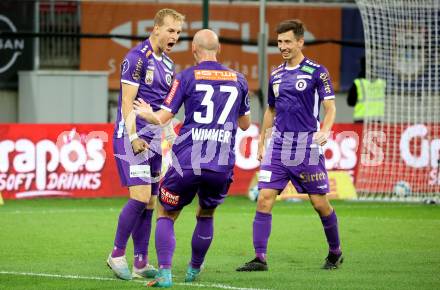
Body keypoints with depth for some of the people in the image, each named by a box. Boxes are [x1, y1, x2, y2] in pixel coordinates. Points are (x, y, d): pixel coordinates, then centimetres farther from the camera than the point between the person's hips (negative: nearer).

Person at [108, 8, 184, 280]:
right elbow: (127, 102, -14)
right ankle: (117, 255, -2)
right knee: (140, 197, -15)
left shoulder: (168, 64, 15)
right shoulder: (137, 58, -10)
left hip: (155, 140, 8)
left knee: (149, 202, 6)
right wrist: (133, 137, -20)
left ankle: (141, 263, 9)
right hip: (134, 138, -8)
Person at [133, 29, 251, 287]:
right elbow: (245, 124, 22)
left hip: (188, 162, -3)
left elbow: (163, 118, 0)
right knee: (206, 216, 27)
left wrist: (146, 113, 21)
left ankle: (165, 273, -6)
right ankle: (194, 271, 35)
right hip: (222, 166, 3)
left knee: (166, 216, 11)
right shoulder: (238, 80, 11)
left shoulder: (187, 77, 0)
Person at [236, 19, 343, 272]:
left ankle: (335, 252, 23)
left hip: (307, 146, -5)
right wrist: (261, 143, 22)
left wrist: (325, 130, -26)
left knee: (320, 202, 1)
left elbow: (330, 106, -8)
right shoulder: (276, 75, 13)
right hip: (278, 145, 5)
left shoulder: (317, 72, -3)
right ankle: (260, 258, -7)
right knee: (264, 199, -8)